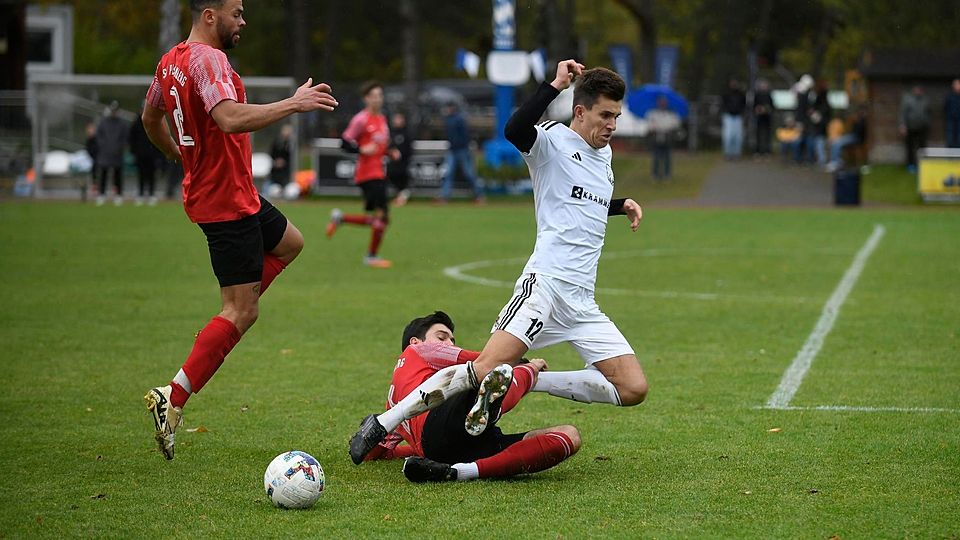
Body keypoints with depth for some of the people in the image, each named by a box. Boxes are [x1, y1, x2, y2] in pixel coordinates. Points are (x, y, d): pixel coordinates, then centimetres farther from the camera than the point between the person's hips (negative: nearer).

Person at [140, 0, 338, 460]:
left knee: (289, 244, 29)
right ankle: (173, 399, -12)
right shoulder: (207, 59, -21)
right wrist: (293, 104, -31)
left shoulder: (171, 61, 10)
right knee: (242, 311, -9)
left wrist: (178, 155, 40)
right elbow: (230, 119, -36)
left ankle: (222, 329, 17)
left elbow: (150, 119, 25)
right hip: (227, 201, -10)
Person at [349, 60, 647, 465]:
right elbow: (514, 130, -27)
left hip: (583, 302, 8)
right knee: (486, 368, -23)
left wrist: (621, 206, 24)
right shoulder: (553, 140, -2)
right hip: (546, 283, -8)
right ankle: (383, 424, -11)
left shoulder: (604, 153, 21)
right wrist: (555, 86, -23)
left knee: (633, 389, -4)